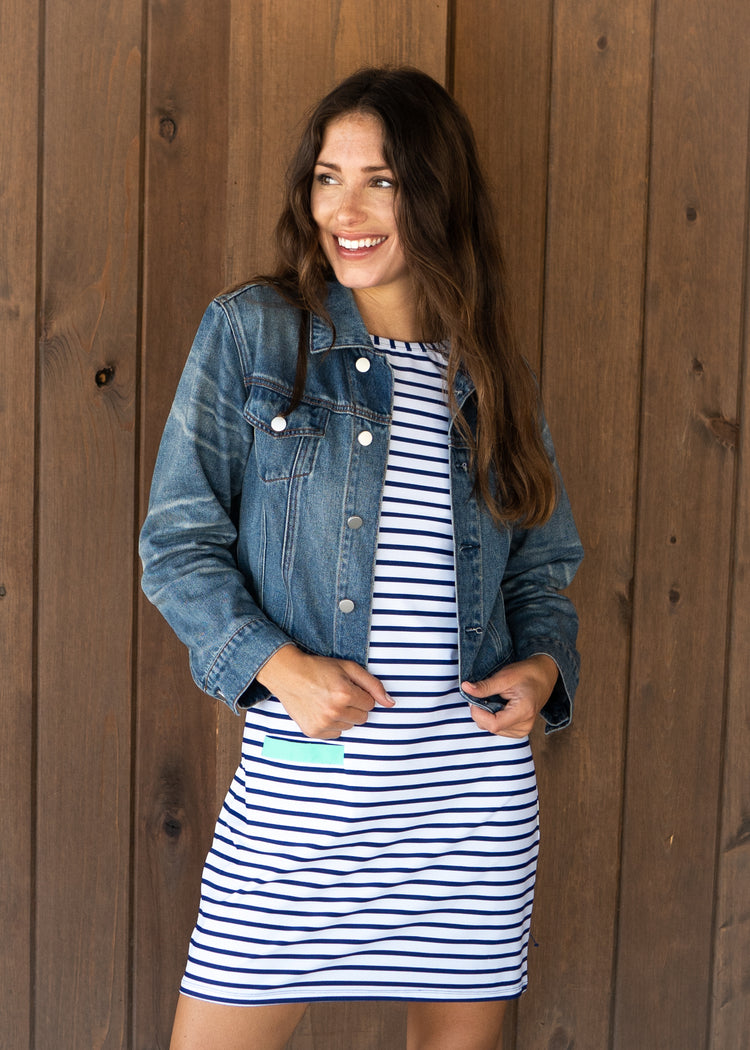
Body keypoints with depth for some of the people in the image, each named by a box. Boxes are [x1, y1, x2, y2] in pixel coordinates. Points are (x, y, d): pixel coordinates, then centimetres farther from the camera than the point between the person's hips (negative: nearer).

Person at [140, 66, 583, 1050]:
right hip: (303, 777, -2)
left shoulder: (493, 374, 9)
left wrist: (543, 666, -5)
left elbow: (544, 563, 15)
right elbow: (178, 543, -2)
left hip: (477, 787, 3)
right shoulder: (250, 330, 0)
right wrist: (277, 663, -16)